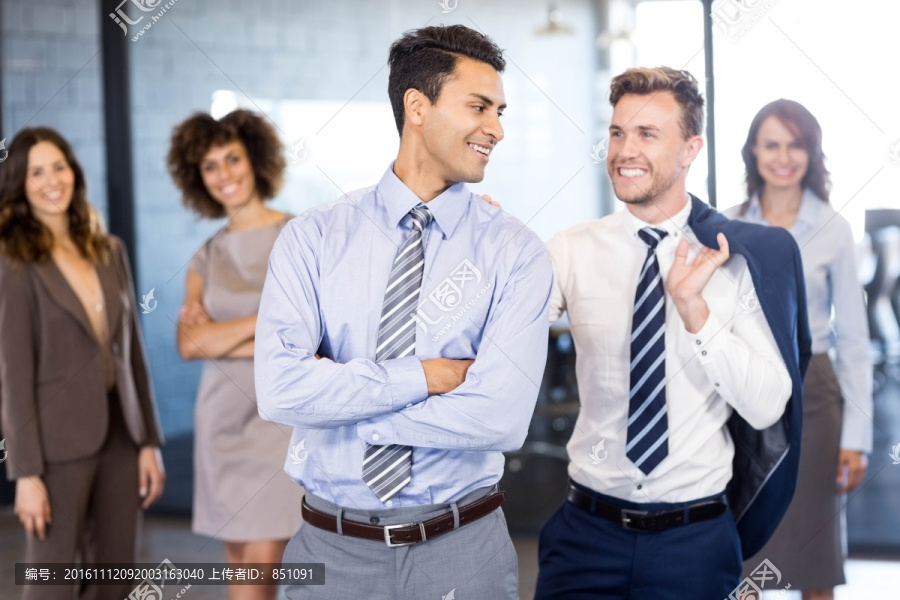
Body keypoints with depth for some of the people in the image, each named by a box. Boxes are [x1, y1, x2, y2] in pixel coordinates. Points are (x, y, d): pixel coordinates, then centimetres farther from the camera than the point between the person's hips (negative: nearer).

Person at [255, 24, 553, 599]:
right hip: (332, 548, 1)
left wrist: (336, 406, -14)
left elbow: (501, 418, -18)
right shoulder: (313, 238, -3)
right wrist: (428, 375, -16)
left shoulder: (515, 251, -6)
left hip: (462, 550, 0)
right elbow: (281, 389, -16)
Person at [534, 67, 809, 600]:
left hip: (696, 538, -1)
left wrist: (695, 310, -19)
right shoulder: (572, 252, 0)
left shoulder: (738, 257, -4)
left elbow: (766, 409, -10)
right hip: (588, 530, 1)